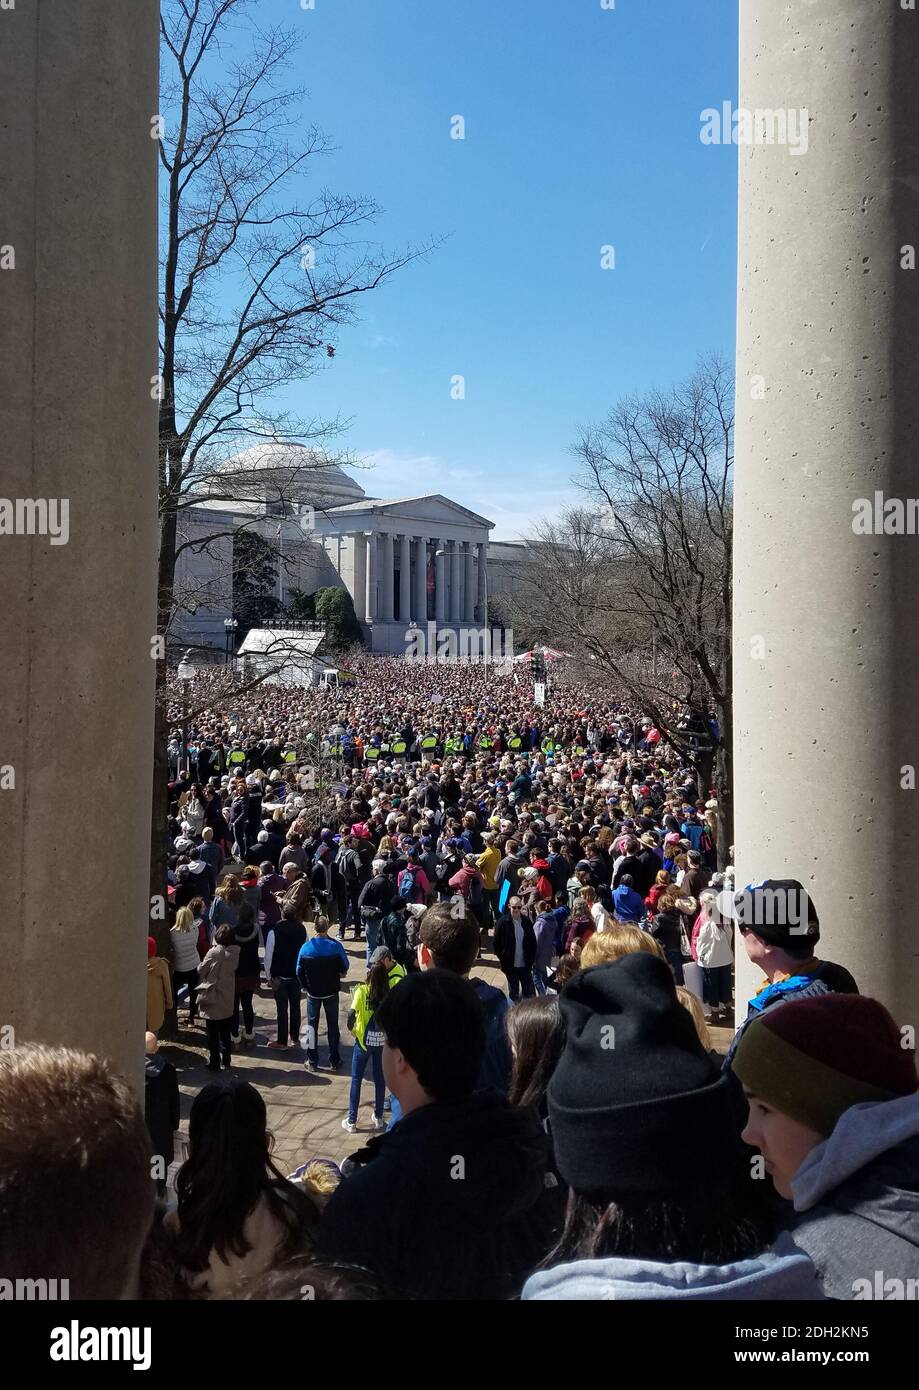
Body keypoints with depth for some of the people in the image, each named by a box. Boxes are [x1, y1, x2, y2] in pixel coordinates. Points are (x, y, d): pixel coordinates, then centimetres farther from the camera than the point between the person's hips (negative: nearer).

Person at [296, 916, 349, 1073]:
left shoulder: (306, 947, -12)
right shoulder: (336, 946, -16)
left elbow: (299, 971, -5)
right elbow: (345, 967, -6)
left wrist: (306, 986, 11)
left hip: (313, 993, 0)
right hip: (331, 992, 0)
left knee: (312, 1025, 14)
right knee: (333, 1026, 13)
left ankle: (312, 1061, 17)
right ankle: (334, 1061, 20)